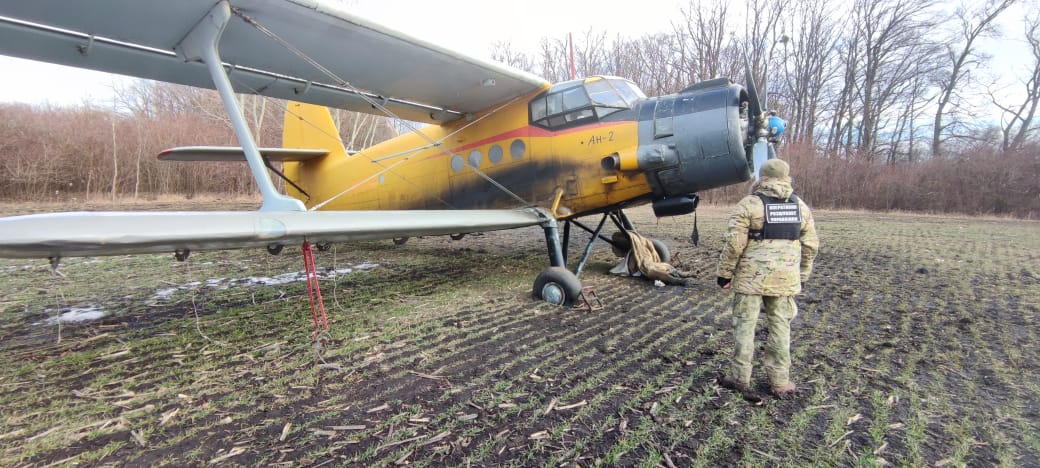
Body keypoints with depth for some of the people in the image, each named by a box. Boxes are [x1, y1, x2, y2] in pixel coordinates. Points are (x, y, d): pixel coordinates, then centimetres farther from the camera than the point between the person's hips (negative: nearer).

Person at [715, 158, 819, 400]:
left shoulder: (748, 205, -8)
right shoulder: (801, 207, 8)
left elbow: (734, 244, -12)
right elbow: (811, 246, 11)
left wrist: (725, 273, -2)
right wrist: (802, 275, 21)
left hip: (750, 278, -4)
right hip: (786, 280, 4)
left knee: (744, 325, 5)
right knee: (780, 327, 12)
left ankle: (740, 378, 13)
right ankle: (780, 382, 20)